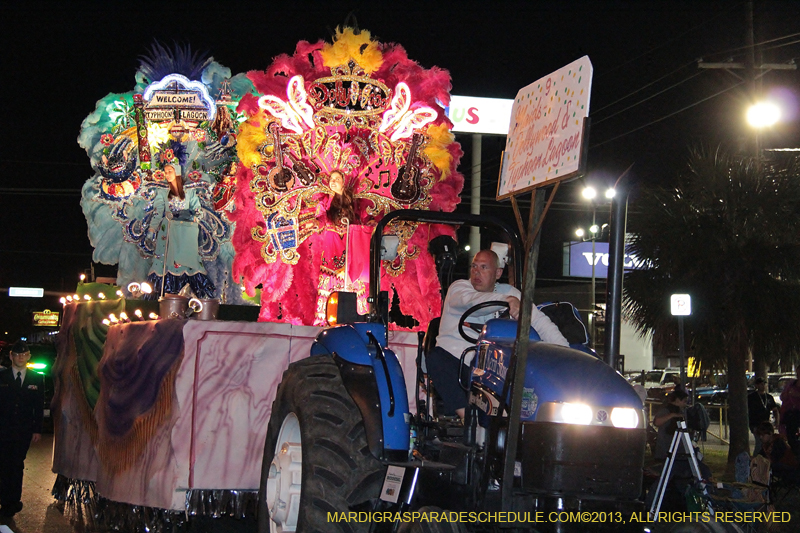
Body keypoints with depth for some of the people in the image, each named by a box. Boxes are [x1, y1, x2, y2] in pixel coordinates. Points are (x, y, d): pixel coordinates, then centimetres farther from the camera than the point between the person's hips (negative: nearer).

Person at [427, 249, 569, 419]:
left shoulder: (508, 292, 10)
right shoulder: (458, 287, 0)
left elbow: (539, 320, 2)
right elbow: (471, 301, -26)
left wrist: (565, 349, -13)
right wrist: (508, 300, -42)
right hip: (451, 354, -2)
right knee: (436, 359, -34)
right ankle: (465, 415, -36)